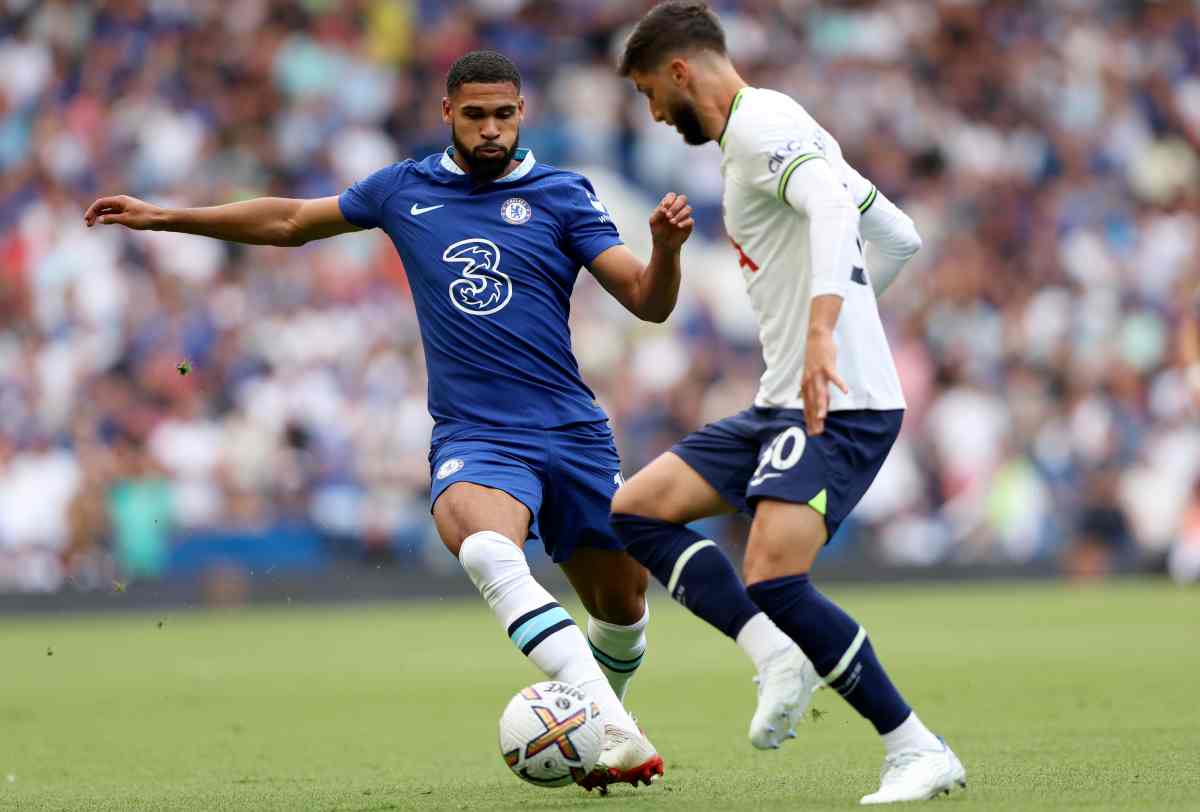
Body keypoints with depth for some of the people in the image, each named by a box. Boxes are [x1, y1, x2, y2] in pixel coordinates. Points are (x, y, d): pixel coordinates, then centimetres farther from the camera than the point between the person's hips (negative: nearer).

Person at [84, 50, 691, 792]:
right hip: (473, 436, -1)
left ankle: (600, 720, 39)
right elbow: (290, 221, 25)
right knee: (488, 552, -34)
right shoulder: (405, 190, 11)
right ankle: (619, 737, -43)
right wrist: (164, 216, 27)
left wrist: (667, 248, -23)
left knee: (622, 608, 4)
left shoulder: (560, 196, 5)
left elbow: (649, 303, -1)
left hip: (573, 434, 1)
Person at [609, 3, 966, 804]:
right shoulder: (772, 129, 21)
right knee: (635, 511, 7)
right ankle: (777, 660, -2)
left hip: (840, 406, -11)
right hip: (784, 405, 11)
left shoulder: (758, 123, -10)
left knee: (772, 580, -22)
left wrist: (822, 332, -41)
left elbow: (833, 205, -30)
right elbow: (899, 239, 26)